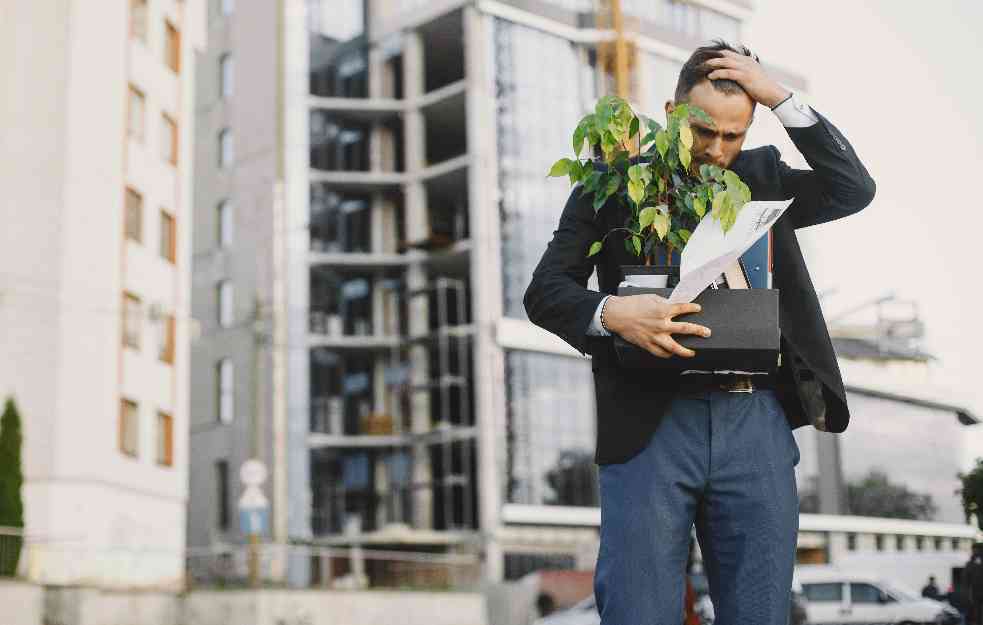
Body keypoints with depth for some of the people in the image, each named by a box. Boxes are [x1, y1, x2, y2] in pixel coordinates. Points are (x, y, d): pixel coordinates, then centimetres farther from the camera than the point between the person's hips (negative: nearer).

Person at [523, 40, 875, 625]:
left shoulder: (762, 176, 17)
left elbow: (856, 188, 5)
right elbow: (545, 290, 3)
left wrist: (782, 97, 0)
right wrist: (611, 312, -19)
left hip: (758, 422, 3)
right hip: (652, 422, -2)